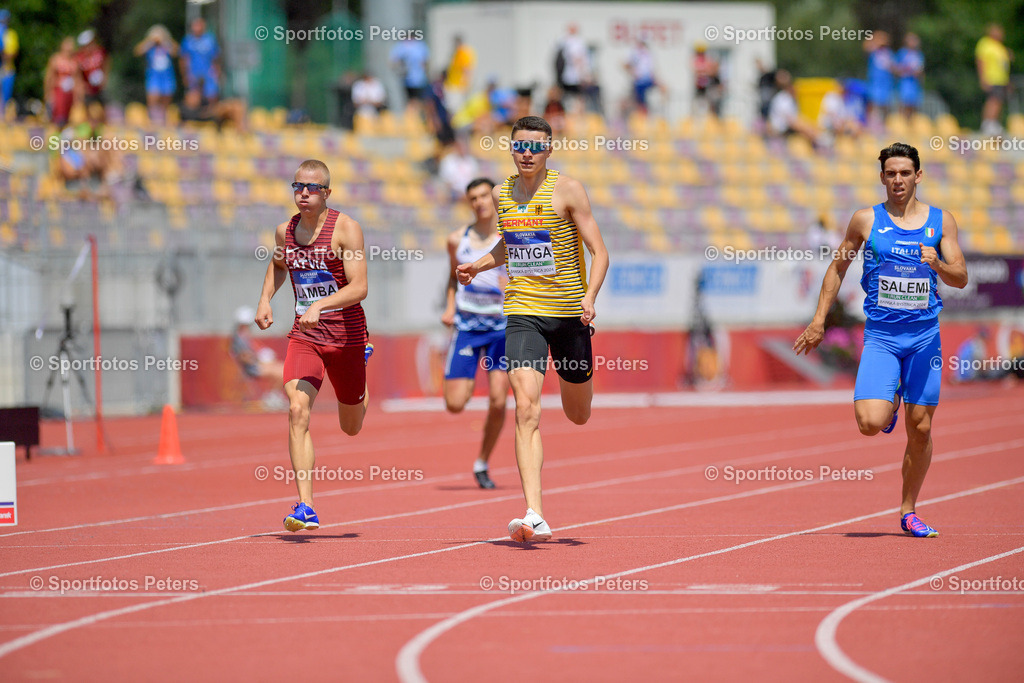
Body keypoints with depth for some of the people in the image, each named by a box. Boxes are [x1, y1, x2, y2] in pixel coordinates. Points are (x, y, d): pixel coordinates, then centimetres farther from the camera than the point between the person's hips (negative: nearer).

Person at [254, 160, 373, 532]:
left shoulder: (346, 229, -13)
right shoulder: (285, 231, 2)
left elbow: (359, 288, -21)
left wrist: (319, 306, -34)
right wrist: (265, 299, 11)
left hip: (346, 335, -2)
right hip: (304, 337, 3)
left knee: (351, 427, 17)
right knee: (297, 411, -22)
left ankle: (363, 361, 54)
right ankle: (305, 508, -24)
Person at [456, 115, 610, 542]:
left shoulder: (567, 191, -6)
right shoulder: (502, 194, 8)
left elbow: (599, 251, -6)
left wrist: (590, 297, -22)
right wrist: (478, 265, 10)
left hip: (569, 312, -2)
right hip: (523, 313, 2)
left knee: (579, 415, 15)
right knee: (527, 409, -17)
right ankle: (534, 516, -23)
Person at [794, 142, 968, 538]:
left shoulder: (940, 221, 4)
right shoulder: (866, 220, 1)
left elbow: (960, 279, 3)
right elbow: (838, 267, 12)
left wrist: (937, 265, -20)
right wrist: (819, 320, 8)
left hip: (924, 335, 1)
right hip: (880, 336, -1)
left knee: (921, 430, 3)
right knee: (871, 423, -18)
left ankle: (908, 512, 19)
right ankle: (890, 401, 19)